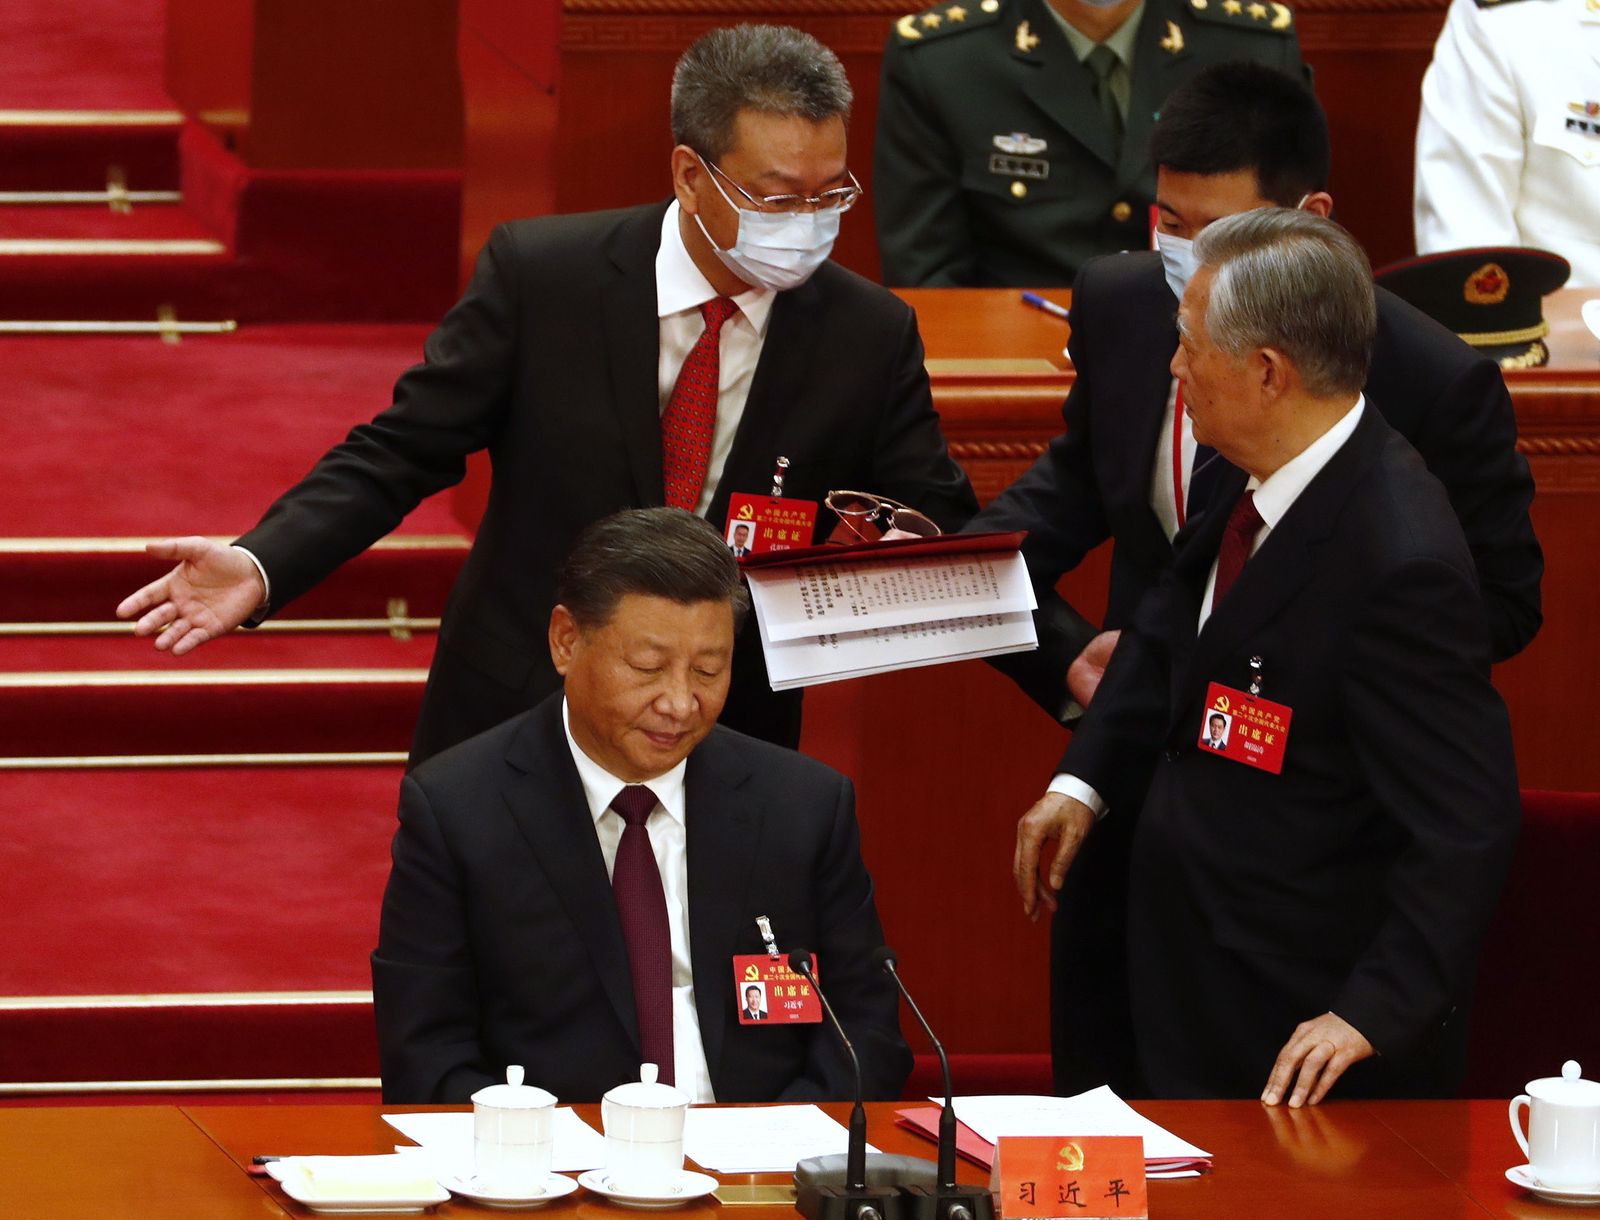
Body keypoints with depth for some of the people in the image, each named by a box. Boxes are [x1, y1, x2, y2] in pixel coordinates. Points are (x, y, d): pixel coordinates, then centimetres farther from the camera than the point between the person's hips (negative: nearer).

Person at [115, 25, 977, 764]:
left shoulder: (868, 335, -6)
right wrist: (259, 567, -23)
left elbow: (941, 534, 1)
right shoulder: (541, 274, -10)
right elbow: (399, 453, -7)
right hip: (512, 724, -1)